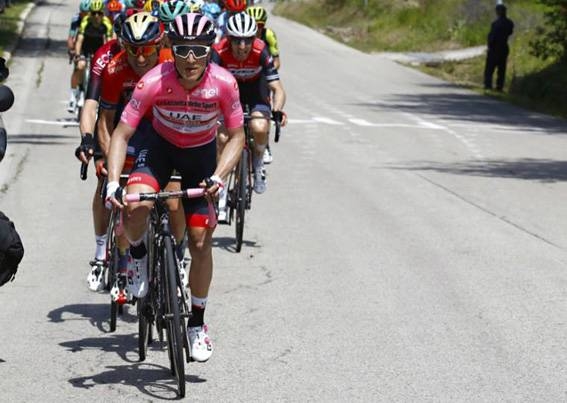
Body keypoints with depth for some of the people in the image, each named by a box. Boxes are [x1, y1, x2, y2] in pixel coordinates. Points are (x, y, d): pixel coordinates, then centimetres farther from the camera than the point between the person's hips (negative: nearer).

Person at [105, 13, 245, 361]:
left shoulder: (223, 83, -28)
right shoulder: (155, 82, -31)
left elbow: (236, 137, -16)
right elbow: (122, 134, -25)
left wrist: (218, 176, -31)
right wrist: (113, 181, -38)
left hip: (202, 153, 1)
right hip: (161, 147, -1)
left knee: (201, 241, -1)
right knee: (137, 205, -31)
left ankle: (197, 324, 18)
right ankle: (139, 258, 3)